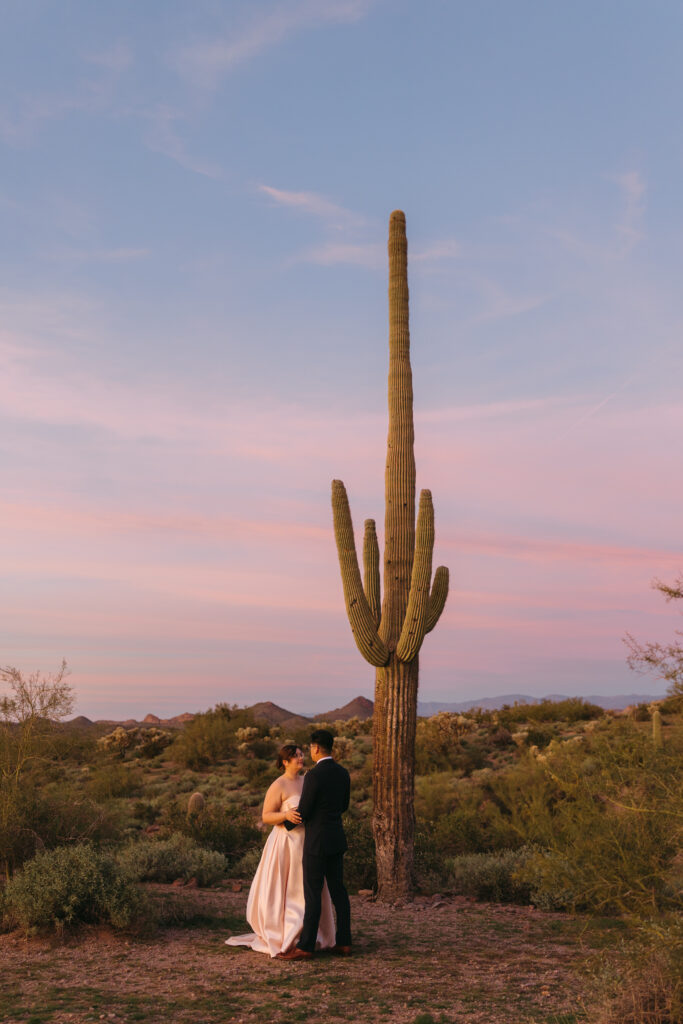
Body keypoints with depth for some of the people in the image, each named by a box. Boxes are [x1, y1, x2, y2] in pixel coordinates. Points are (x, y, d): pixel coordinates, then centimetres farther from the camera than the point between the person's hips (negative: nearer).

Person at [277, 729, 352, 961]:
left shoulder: (313, 775, -20)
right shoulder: (343, 773, 5)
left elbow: (302, 813, -14)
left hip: (317, 841, -8)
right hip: (337, 838, 8)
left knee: (312, 894, -3)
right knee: (338, 890, 11)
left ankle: (305, 947, 2)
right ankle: (343, 943, 14)